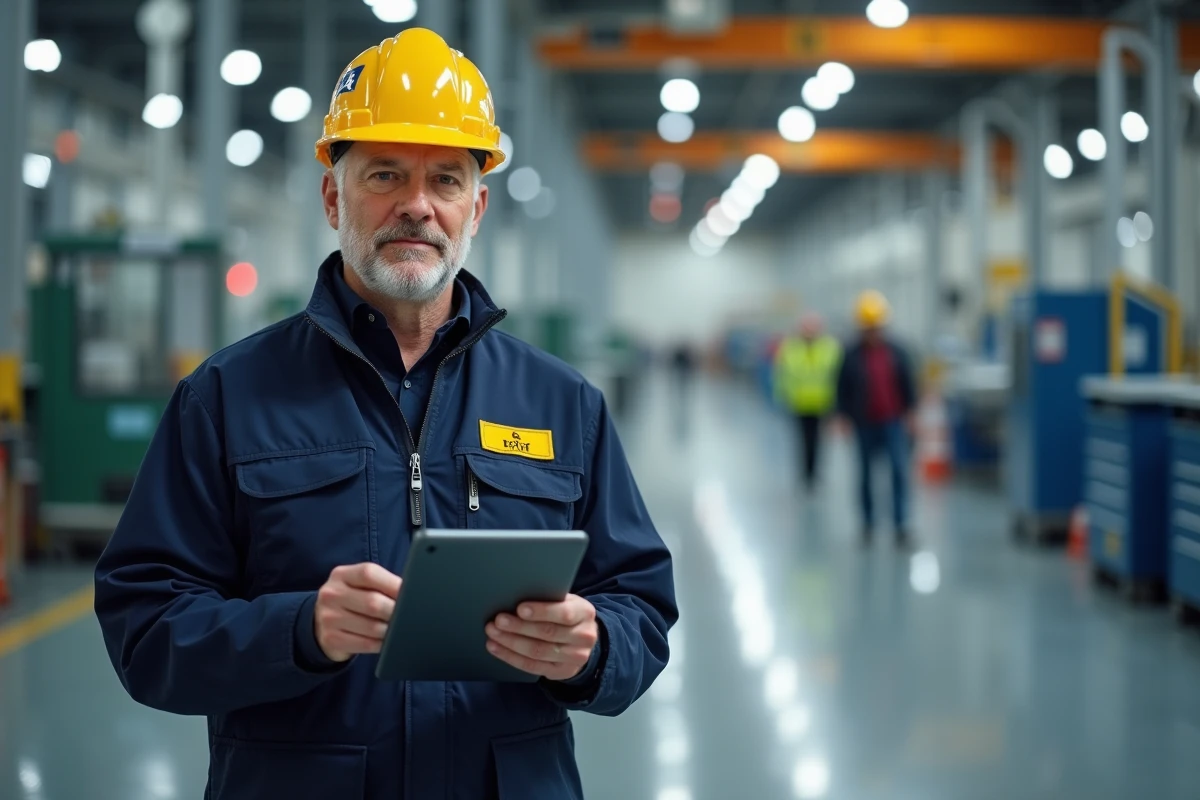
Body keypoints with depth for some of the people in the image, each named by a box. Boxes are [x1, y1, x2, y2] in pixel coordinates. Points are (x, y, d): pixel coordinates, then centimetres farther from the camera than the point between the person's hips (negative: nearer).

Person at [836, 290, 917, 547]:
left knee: (899, 470, -11)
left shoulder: (896, 352, 2)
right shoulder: (852, 356, -2)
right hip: (865, 424, 0)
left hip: (894, 421, 0)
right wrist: (844, 417, -1)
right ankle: (868, 524, 22)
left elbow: (908, 385, 8)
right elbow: (843, 389, 2)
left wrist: (908, 414, 4)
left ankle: (901, 525, -10)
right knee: (866, 473, 9)